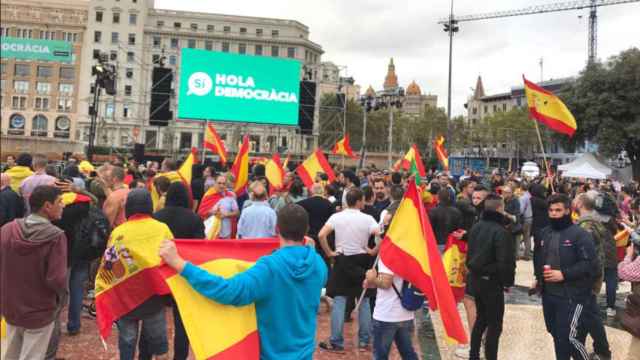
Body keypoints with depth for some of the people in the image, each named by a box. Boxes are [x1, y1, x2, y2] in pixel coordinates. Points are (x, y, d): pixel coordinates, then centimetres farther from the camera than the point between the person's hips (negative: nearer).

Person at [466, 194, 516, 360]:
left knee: (481, 318, 21)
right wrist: (508, 281, -7)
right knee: (495, 324, 4)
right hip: (492, 282, -8)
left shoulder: (476, 227, 4)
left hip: (475, 279, 8)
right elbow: (505, 262, -21)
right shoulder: (500, 232, -20)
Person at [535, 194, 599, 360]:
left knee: (567, 337, -8)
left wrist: (564, 274, -23)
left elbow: (590, 265, -18)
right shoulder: (545, 233, 11)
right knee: (555, 333, 17)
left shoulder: (580, 234, -12)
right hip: (548, 293, 7)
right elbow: (539, 258, 25)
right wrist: (538, 277, 15)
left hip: (571, 296, -7)